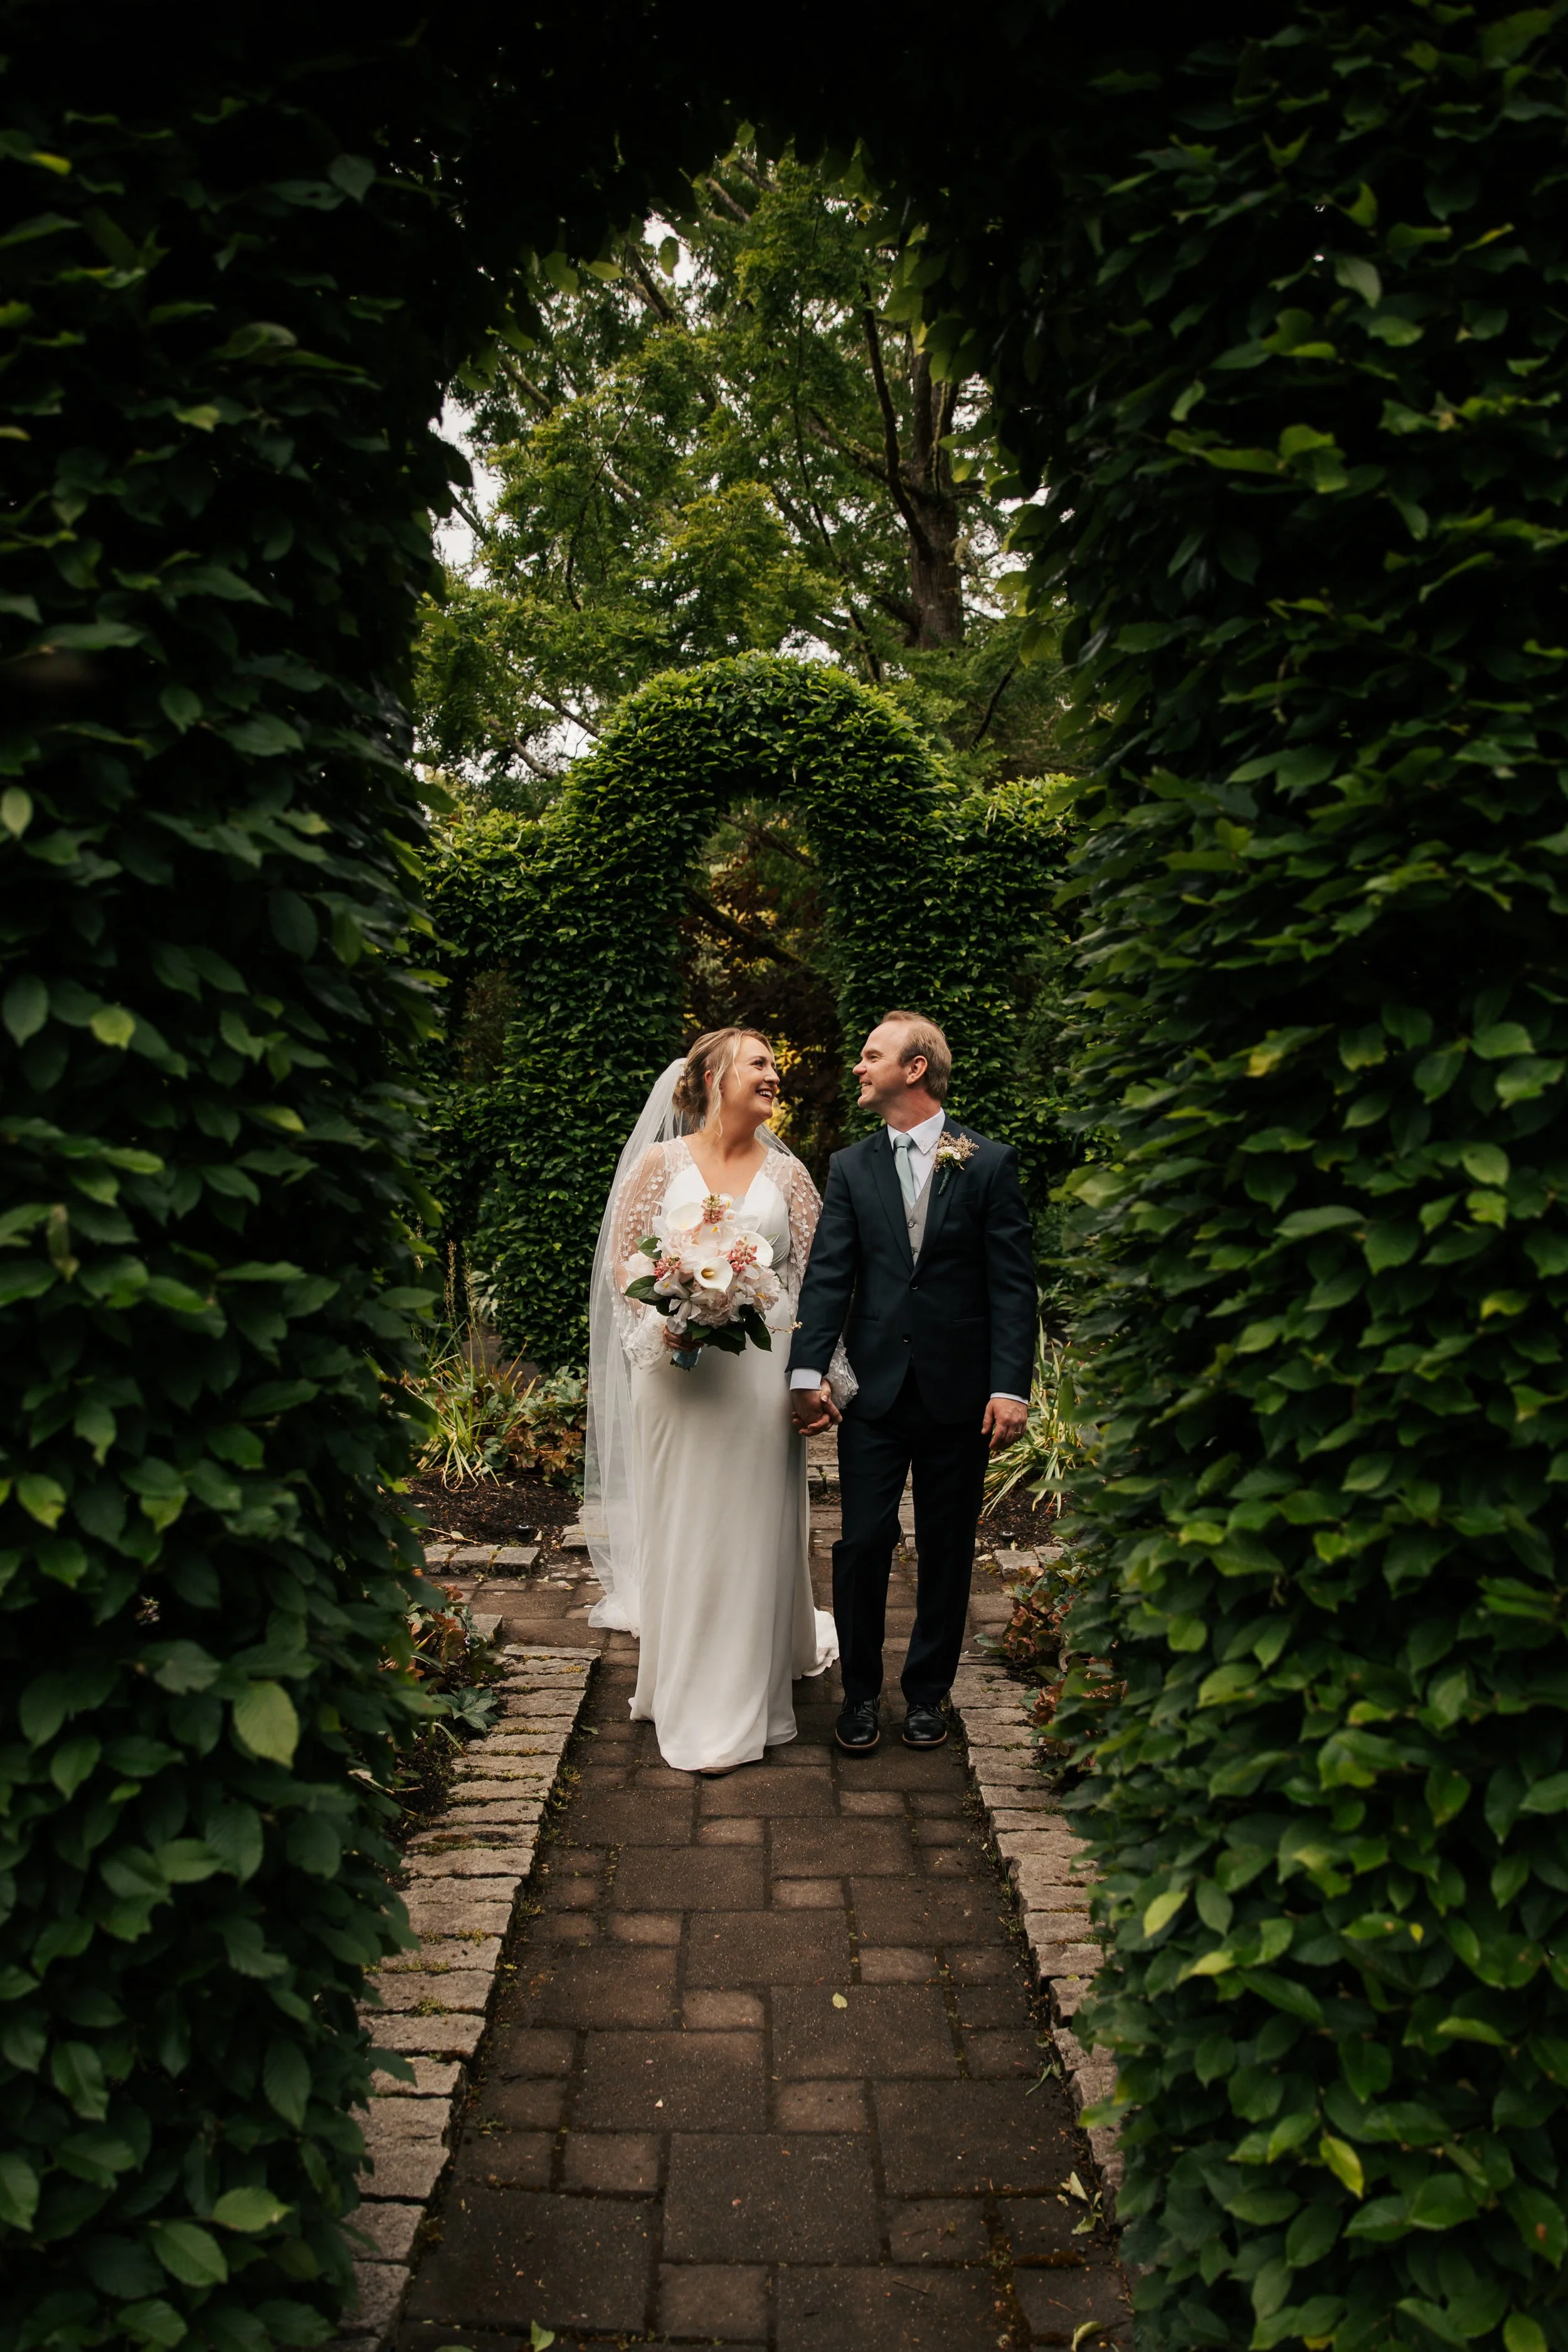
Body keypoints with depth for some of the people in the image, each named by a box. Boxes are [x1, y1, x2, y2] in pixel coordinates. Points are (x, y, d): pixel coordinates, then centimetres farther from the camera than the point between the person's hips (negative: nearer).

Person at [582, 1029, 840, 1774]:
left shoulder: (787, 1172, 6)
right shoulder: (662, 1162, 2)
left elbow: (817, 1272, 5)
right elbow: (620, 1259, 3)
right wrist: (664, 1317, -15)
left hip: (763, 1369, 1)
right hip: (678, 1366, -1)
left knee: (754, 1529, 5)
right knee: (679, 1526, 5)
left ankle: (746, 1702, 18)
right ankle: (685, 1693, 21)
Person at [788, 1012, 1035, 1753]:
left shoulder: (990, 1164, 0)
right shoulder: (851, 1167, 6)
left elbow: (1013, 1284, -4)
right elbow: (827, 1275, -1)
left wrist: (1011, 1386, -12)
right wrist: (807, 1372, -13)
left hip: (958, 1392, -1)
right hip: (874, 1388, 1)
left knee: (946, 1551, 10)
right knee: (862, 1543, 3)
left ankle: (928, 1691, 27)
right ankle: (860, 1692, 21)